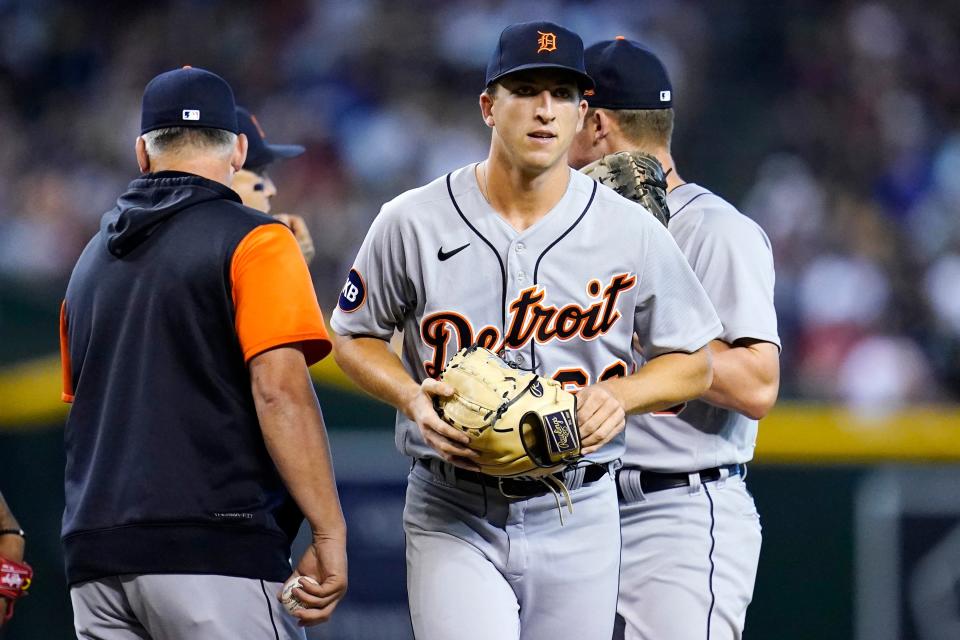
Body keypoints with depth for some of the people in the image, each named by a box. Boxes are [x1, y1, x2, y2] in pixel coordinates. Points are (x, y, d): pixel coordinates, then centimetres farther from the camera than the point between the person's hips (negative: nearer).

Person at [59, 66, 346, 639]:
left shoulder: (93, 258, 20)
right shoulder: (253, 242, -2)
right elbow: (279, 389, -13)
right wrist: (329, 534, -14)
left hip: (95, 553, 7)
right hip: (216, 548, -6)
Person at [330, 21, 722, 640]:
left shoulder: (632, 232, -1)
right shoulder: (413, 223, -3)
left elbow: (694, 362, 9)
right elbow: (354, 334, 10)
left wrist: (619, 394, -12)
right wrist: (412, 398, -9)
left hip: (579, 519, 2)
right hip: (452, 517, -2)